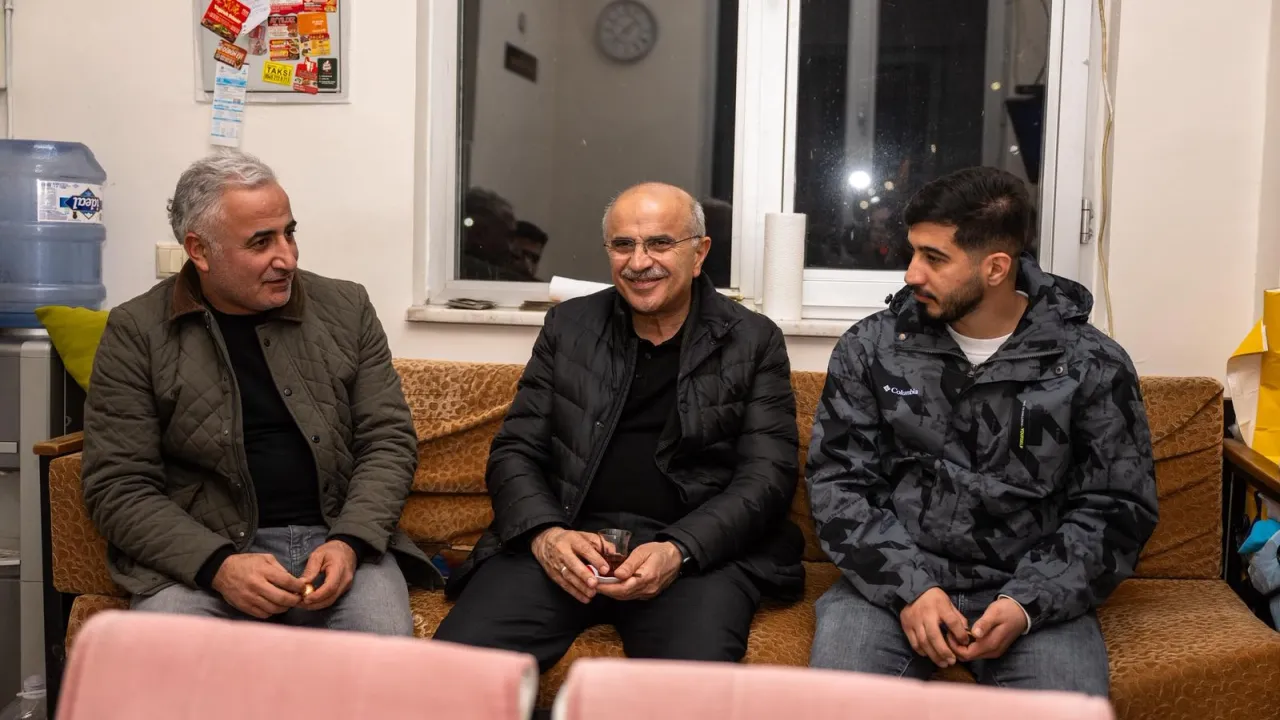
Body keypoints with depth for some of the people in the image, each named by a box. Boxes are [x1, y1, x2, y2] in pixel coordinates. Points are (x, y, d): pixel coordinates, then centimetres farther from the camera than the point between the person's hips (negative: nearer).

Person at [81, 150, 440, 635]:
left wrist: (350, 543, -12)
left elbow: (389, 440, 6)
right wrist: (218, 565, -18)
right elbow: (117, 487, -2)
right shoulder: (136, 331, 1)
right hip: (198, 554, -1)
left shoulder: (346, 308, 7)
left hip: (337, 540, 2)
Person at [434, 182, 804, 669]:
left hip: (700, 546, -1)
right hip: (564, 542, 2)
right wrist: (545, 533, -10)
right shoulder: (568, 327, 14)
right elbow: (514, 451, 12)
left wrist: (678, 551, -16)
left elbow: (767, 475, 1)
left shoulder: (754, 342, 8)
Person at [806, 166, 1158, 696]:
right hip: (893, 579, 1)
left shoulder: (1092, 366, -1)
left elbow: (1115, 508, 1)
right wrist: (908, 587, -13)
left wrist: (1027, 603, -14)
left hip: (1031, 590, 0)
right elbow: (838, 481, 1)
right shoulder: (871, 348, 2)